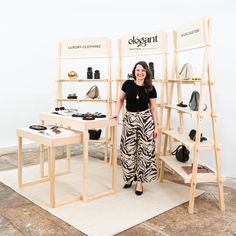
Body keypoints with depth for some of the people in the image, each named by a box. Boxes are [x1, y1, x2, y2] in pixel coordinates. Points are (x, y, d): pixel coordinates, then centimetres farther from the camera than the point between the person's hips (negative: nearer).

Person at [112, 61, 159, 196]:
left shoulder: (150, 89, -1)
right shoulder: (128, 84, 0)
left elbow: (153, 109, 3)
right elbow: (120, 100, 13)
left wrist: (156, 126, -1)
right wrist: (117, 113, -1)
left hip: (145, 120, -1)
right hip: (129, 119, 1)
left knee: (144, 150, 0)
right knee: (128, 150, 6)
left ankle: (139, 181, 13)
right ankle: (130, 177, 26)